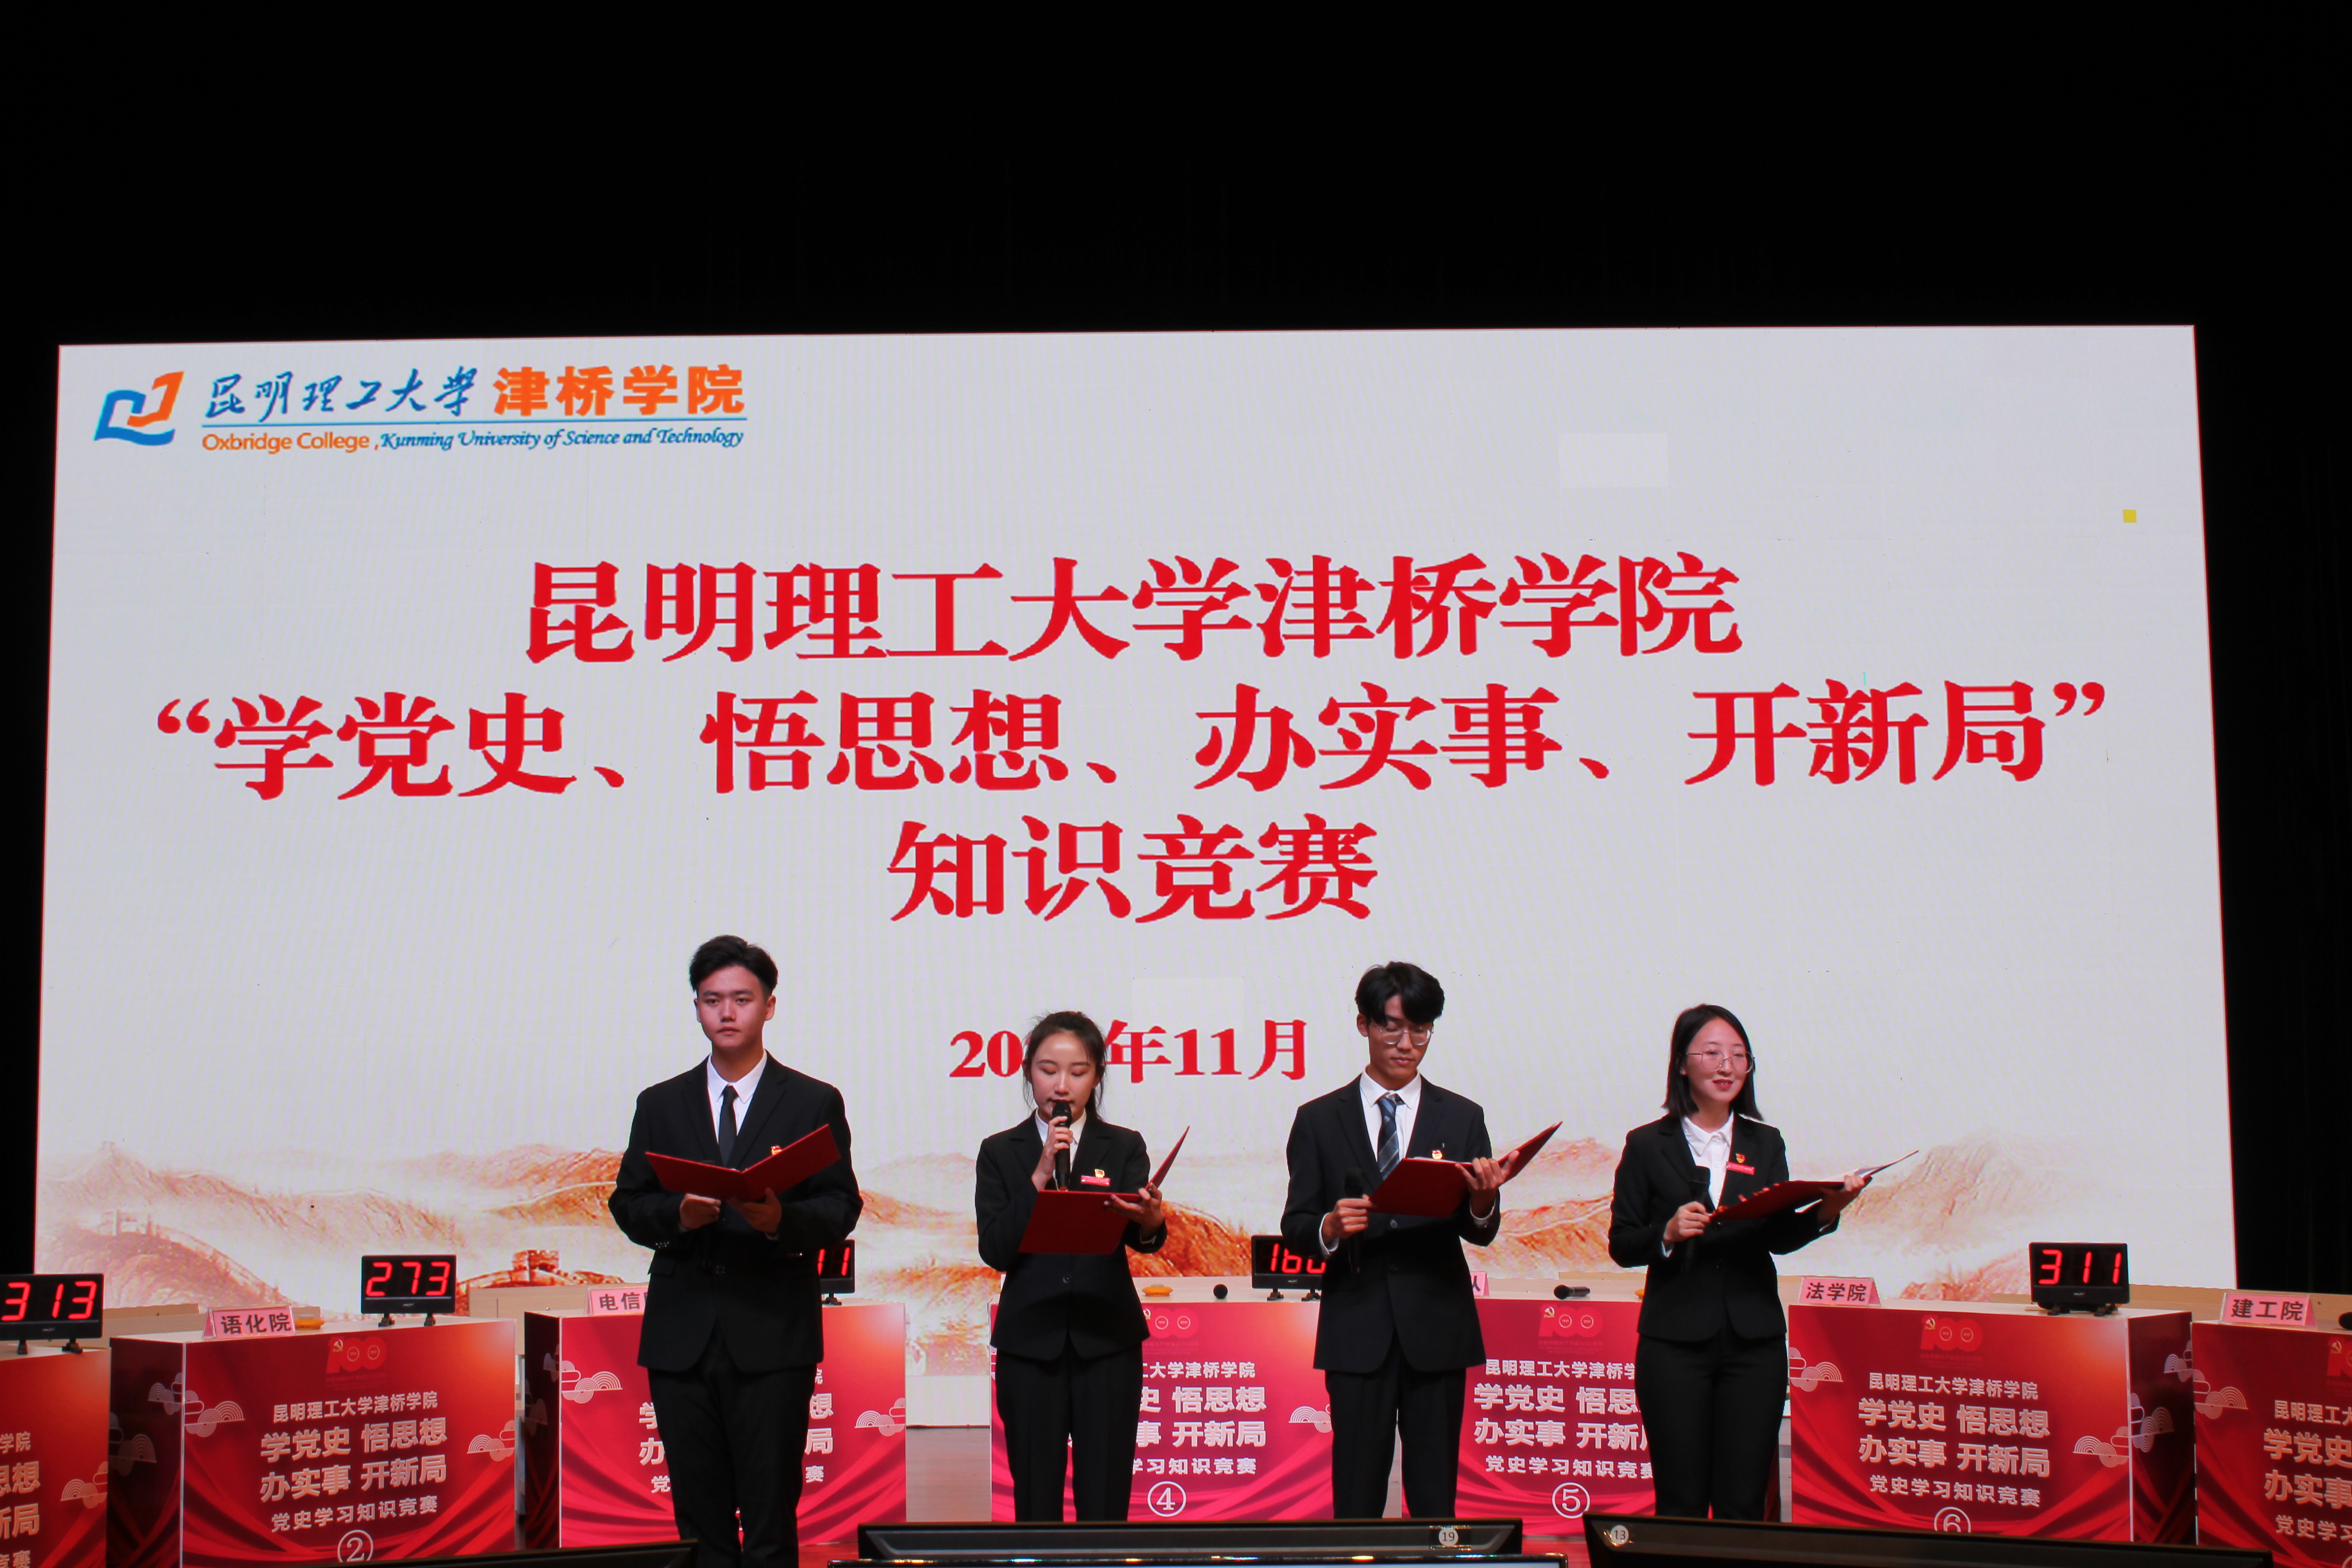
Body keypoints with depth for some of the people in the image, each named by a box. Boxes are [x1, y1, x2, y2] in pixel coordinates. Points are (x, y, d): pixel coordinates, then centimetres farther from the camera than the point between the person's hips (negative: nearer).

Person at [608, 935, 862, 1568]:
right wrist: (677, 1214, -11)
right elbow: (628, 1206, 10)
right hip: (682, 1335, 3)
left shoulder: (815, 1103, 7)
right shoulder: (661, 1105, 14)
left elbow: (842, 1208, 1)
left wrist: (781, 1219, -18)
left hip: (773, 1334, -3)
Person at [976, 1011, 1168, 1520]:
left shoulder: (1124, 1148, 5)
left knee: (1105, 1502, 0)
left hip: (1107, 1343, 0)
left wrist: (1150, 1224, -34)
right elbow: (994, 1251, -7)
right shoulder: (1001, 1152, 5)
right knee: (1036, 1501, 6)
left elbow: (1140, 1236, -11)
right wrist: (1039, 1178, -16)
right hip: (1030, 1344, 0)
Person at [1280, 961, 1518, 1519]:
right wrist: (1330, 1227, -18)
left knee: (1435, 1495, 4)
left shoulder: (1462, 1118, 8)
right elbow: (1295, 1227, 4)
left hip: (1436, 1329, 1)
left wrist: (1482, 1201, -20)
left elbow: (1480, 1232, 3)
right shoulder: (1319, 1120, 7)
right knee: (1357, 1496, 2)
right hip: (1357, 1331, -1)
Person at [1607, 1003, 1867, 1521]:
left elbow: (1779, 1237, 2)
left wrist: (1825, 1212, -15)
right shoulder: (1648, 1145, 3)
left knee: (1744, 1506, 3)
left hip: (1754, 1341, 2)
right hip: (1675, 1342, -2)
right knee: (1680, 1503, 1)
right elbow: (1621, 1245, 1)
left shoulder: (1765, 1145, 12)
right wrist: (1668, 1234, -18)